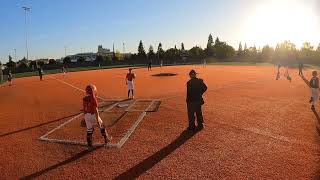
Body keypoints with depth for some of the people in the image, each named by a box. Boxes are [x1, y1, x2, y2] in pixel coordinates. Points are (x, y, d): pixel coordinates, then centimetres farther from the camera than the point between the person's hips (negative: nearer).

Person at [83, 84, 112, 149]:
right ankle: (106, 139, 29)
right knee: (102, 126, 17)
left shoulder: (84, 99, 1)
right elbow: (96, 109, -18)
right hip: (93, 115, -5)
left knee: (89, 130, 12)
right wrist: (97, 119, -15)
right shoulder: (93, 99, -18)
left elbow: (84, 109, 9)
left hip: (87, 115, 5)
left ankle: (89, 144, 16)